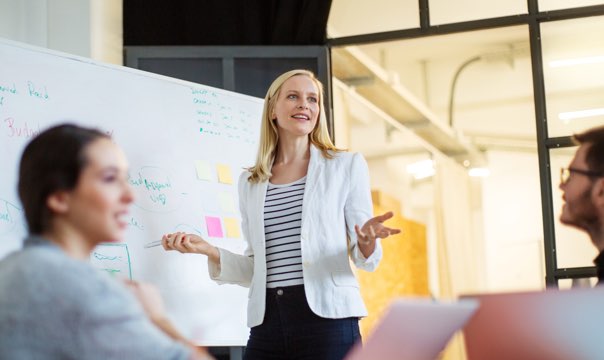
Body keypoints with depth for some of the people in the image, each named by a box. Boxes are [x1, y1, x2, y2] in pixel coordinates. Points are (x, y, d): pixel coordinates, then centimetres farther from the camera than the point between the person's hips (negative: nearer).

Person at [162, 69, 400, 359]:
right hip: (266, 324, 3)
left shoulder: (347, 165, 5)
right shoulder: (249, 183, 12)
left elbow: (365, 259, 2)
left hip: (327, 319, -3)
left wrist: (367, 241, -19)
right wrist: (209, 251, -1)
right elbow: (256, 269, 14)